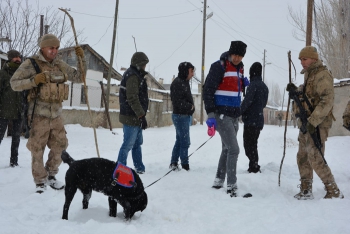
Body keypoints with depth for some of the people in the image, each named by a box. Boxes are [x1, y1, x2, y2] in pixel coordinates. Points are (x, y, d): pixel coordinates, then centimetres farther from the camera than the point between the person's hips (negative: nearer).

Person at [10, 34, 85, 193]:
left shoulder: (60, 65, 10)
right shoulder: (31, 64, -5)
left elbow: (78, 78, 15)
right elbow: (14, 83, -5)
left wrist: (82, 59, 2)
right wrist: (34, 80, -19)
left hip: (56, 115, 5)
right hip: (39, 115, -5)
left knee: (60, 146, 10)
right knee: (37, 150, 0)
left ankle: (50, 176, 27)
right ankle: (40, 182, 13)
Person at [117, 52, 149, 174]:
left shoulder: (135, 74, 18)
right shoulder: (133, 76, -16)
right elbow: (132, 98, -23)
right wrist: (142, 115, -23)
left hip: (135, 117, 11)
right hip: (131, 117, -11)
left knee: (137, 143, 17)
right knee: (128, 144, -5)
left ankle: (139, 168, 25)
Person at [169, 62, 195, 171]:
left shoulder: (184, 82, 16)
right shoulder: (177, 83, -15)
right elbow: (177, 101, -22)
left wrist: (190, 107, 3)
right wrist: (190, 106, -11)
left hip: (185, 115, 10)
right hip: (180, 116, -10)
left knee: (180, 140, 15)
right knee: (185, 142, -7)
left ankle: (173, 163, 23)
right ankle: (185, 165, -1)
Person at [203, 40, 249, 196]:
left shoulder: (239, 68, 13)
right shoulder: (219, 66, -11)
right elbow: (208, 90, -14)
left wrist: (243, 84, 2)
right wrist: (210, 114, -21)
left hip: (234, 116, 8)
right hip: (221, 115, -8)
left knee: (227, 149, 13)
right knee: (234, 149, -12)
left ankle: (218, 181, 25)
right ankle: (231, 186, -5)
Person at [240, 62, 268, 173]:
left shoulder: (253, 85, -14)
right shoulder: (264, 86, 14)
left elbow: (247, 101, -17)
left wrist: (239, 112, -5)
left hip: (251, 121, -9)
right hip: (259, 121, 9)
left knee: (249, 145, -4)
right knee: (253, 144, 16)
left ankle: (254, 167, -7)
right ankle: (254, 166, 20)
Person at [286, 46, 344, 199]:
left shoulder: (322, 74, -13)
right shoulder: (308, 74, 17)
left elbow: (327, 101, -21)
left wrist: (313, 121, -27)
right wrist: (296, 90, 9)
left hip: (318, 123, -10)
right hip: (306, 122, 10)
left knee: (315, 159, -11)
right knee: (302, 157, 12)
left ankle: (334, 192, -2)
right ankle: (306, 191, 21)